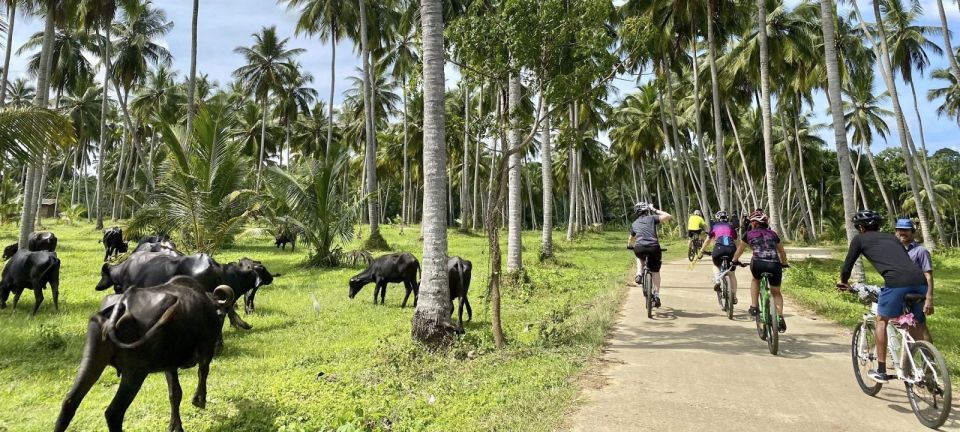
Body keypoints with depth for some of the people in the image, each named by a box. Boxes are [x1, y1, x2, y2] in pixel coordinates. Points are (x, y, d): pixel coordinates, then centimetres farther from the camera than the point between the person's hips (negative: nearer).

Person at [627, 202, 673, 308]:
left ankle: (639, 274, 18)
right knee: (655, 272, 17)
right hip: (654, 248, -2)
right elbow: (668, 216, 7)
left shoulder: (634, 224, 25)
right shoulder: (652, 218, 15)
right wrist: (656, 210, 18)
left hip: (639, 248, 2)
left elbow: (631, 240, 39)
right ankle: (656, 296, 11)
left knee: (640, 257, 40)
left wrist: (629, 245, 61)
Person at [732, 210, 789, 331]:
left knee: (756, 280, 32)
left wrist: (735, 260, 47)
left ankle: (754, 306, 20)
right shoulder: (772, 233, 24)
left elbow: (740, 249, 29)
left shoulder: (749, 234, 17)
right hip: (775, 265, 2)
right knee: (776, 292, 22)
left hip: (758, 264, -2)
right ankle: (780, 317, 3)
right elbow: (782, 251, 35)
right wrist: (784, 263, 53)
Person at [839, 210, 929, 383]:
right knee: (919, 325, 21)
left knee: (882, 320, 15)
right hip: (920, 281, 5)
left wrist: (844, 282, 39)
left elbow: (847, 265, 19)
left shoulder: (860, 239, 17)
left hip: (897, 283, -5)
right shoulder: (891, 237, 32)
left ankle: (881, 371, 18)